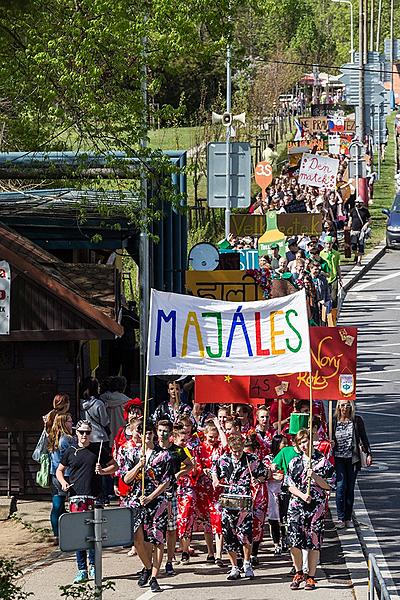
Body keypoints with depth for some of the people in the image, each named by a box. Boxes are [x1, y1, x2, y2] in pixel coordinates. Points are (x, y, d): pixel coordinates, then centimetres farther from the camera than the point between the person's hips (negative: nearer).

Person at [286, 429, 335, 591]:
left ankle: (311, 577, 8)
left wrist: (314, 476, -14)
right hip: (296, 505, 2)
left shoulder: (322, 461, 2)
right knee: (294, 541, -4)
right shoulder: (295, 462, 10)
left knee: (313, 542, 0)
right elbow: (289, 485, 6)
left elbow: (328, 485, 0)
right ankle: (298, 573, 15)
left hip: (316, 506, -2)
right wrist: (302, 495, -9)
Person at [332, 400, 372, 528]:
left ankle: (348, 518, 13)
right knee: (341, 486, -12)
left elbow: (364, 438, 6)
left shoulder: (357, 420, 1)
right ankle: (341, 519, -10)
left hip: (353, 459, 1)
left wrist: (368, 453, 2)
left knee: (350, 488, 5)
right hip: (338, 459, -1)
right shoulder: (333, 421, 1)